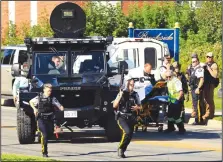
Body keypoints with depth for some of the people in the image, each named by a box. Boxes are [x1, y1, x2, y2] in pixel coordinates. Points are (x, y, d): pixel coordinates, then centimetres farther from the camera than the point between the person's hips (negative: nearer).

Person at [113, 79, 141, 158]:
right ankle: (120, 148, -8)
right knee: (127, 131, -25)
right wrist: (119, 97, -21)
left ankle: (122, 151, 20)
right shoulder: (122, 93, -3)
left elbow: (139, 107, 18)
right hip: (122, 117, -5)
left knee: (129, 136, 3)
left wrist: (137, 108, -6)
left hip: (131, 118, 5)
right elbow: (114, 105, -8)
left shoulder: (135, 95, 8)